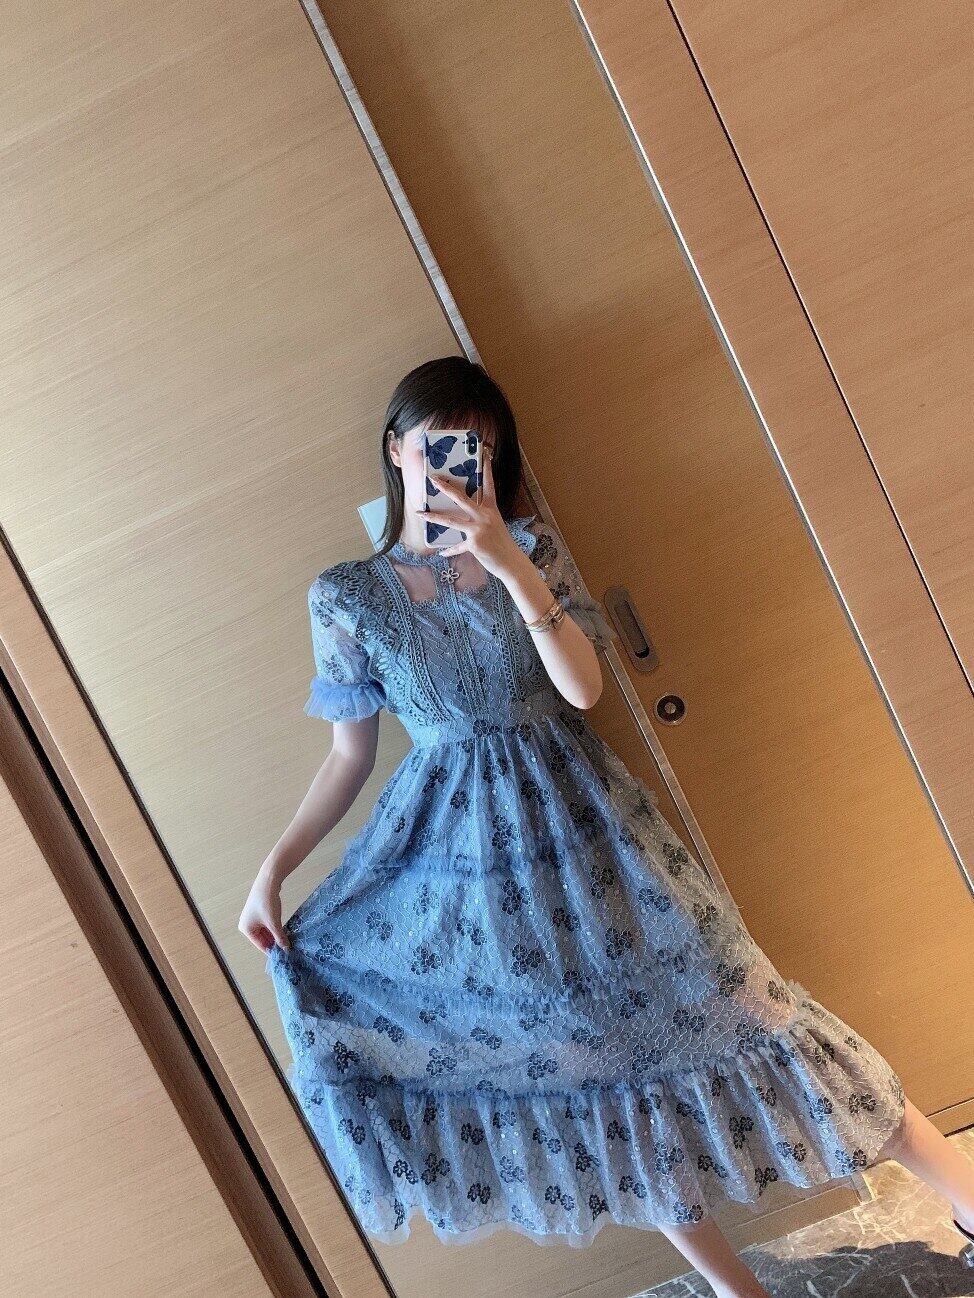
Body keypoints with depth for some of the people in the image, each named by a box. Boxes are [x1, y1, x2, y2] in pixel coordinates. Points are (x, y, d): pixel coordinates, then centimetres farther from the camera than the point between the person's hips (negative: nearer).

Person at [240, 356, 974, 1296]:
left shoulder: (529, 547, -2)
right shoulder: (346, 596, -2)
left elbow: (584, 686, -15)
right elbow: (350, 754, 3)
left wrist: (509, 564, -26)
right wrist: (273, 869, -4)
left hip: (575, 820, 0)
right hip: (465, 849, 1)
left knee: (707, 997, 3)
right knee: (585, 1059, 8)